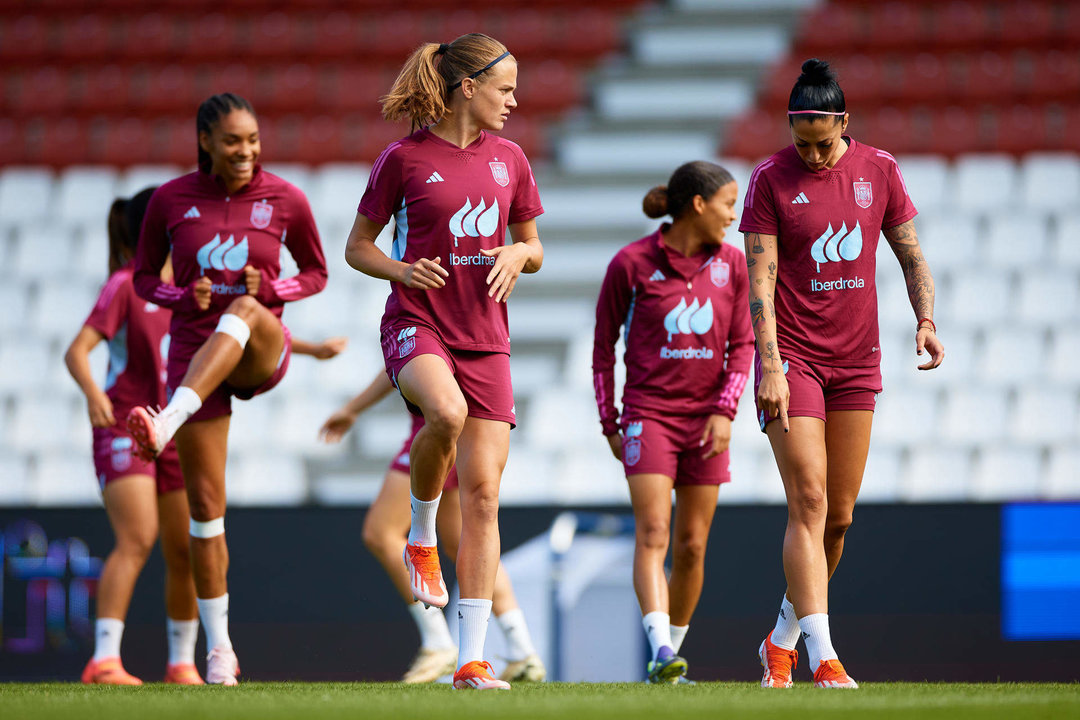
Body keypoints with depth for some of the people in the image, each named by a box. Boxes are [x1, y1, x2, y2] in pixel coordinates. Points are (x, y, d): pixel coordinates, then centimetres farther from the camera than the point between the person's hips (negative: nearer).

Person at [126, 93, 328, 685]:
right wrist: (185, 296, -11)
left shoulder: (285, 199, 0)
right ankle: (219, 650, 8)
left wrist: (269, 289, -10)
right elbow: (144, 278, 11)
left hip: (261, 352, -1)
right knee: (205, 506, -2)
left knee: (244, 311, -39)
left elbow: (316, 274, 11)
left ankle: (165, 426, -54)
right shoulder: (170, 200, 1)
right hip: (193, 357, 1)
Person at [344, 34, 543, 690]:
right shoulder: (405, 159, -2)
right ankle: (422, 538, -8)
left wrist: (519, 252, -3)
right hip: (417, 323, -4)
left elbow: (534, 251, 20)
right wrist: (403, 271, -13)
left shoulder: (508, 159, 10)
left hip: (486, 338, 4)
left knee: (483, 493, -4)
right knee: (446, 412, -38)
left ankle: (472, 660, -1)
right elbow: (358, 247, 5)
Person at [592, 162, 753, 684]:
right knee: (652, 533, -17)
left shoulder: (731, 264, 3)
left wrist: (724, 412, -5)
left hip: (705, 420, 4)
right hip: (648, 414, -4)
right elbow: (604, 343, 4)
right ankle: (660, 649, -30)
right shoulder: (632, 263, -6)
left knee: (691, 546, 4)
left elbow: (741, 346, 8)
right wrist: (609, 423, 4)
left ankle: (669, 654, 18)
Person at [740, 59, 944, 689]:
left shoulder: (878, 170, 4)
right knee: (810, 505, -14)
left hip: (857, 360, 4)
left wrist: (925, 319, -7)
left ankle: (781, 642, 24)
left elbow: (911, 254, 11)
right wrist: (770, 366, -19)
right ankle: (822, 657, -19)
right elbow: (760, 281, -10)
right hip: (792, 357, -4)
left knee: (840, 515, 7)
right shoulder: (772, 180, -6)